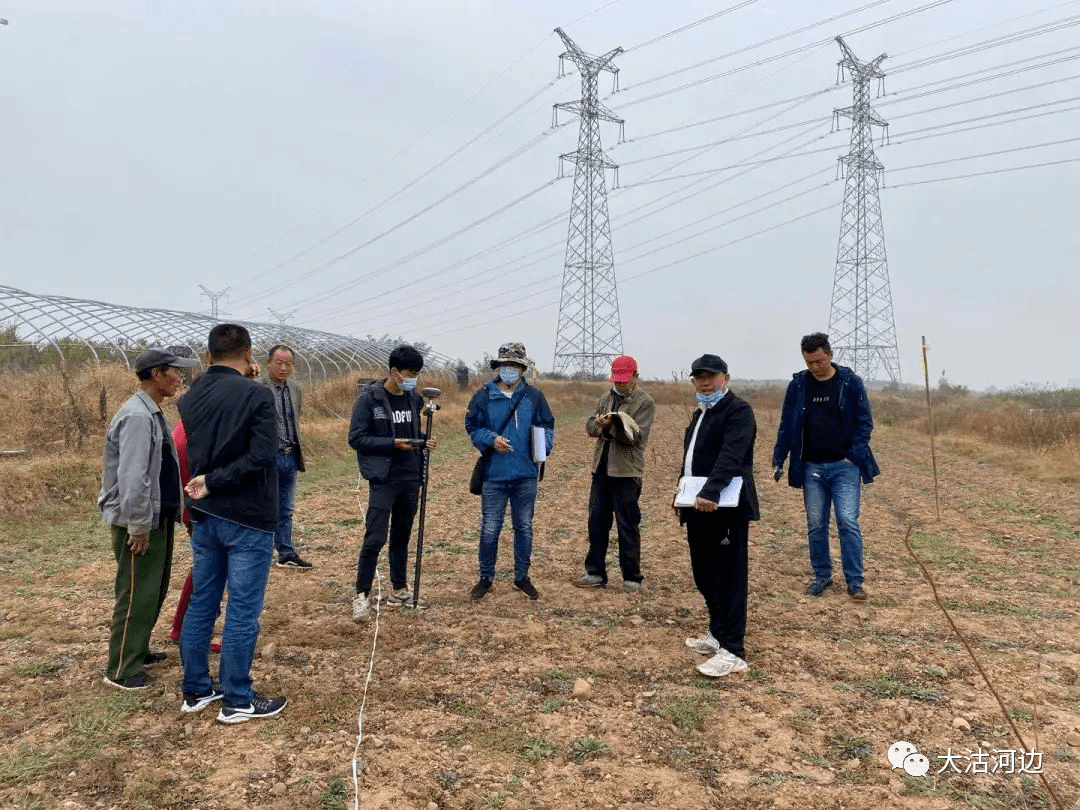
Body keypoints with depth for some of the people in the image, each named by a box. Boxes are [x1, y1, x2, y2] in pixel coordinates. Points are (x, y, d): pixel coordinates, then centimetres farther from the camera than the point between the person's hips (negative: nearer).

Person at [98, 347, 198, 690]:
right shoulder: (137, 416, -22)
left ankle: (137, 650, 34)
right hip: (140, 523, -10)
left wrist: (171, 512, 17)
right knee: (136, 596, 0)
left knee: (154, 591, 19)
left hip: (159, 518, 10)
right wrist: (138, 526, -22)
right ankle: (121, 670, 12)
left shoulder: (153, 413, 10)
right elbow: (132, 478, -26)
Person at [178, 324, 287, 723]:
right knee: (242, 612, 3)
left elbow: (190, 455, 11)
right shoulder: (255, 394, -15)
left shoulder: (189, 397, 7)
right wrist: (214, 482, -15)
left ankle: (195, 691, 28)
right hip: (247, 520, -7)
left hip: (203, 517, 7)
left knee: (201, 605, 16)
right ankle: (237, 701, 13)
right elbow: (261, 457, -21)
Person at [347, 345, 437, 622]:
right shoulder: (369, 398, -10)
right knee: (375, 539, -8)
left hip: (411, 479, 6)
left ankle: (399, 589, 27)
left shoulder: (413, 398, 9)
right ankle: (361, 595, 5)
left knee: (402, 536, 15)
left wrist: (424, 441, -1)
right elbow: (356, 438, -12)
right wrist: (393, 443, -20)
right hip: (383, 480, -6)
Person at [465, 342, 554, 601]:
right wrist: (491, 440, -16)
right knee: (490, 529, 5)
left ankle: (522, 576, 29)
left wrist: (543, 446, -12)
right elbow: (472, 427, 1)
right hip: (494, 474, -1)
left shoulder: (534, 395, 1)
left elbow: (546, 426, 7)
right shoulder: (484, 395, -2)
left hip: (526, 475, 2)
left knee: (524, 527, 13)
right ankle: (486, 577, 23)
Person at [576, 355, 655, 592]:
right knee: (597, 521, 10)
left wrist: (611, 425, -26)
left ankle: (632, 577, 14)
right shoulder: (607, 397, 13)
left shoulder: (645, 402, -6)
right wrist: (599, 424, -15)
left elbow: (636, 436, -16)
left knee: (628, 526, 1)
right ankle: (596, 573, 20)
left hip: (627, 471, -6)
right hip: (601, 468, 6)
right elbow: (590, 425, 7)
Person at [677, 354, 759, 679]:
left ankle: (733, 651, 1)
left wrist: (710, 493, -36)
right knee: (704, 574, 15)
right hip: (699, 508, 9)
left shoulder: (738, 411, -11)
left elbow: (730, 456, -25)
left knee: (729, 577, -4)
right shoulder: (699, 414, 19)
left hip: (726, 509, -9)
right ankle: (718, 633, 30)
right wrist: (684, 498, 18)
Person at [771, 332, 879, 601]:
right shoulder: (797, 385, 2)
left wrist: (854, 456, -11)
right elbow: (786, 425, 6)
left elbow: (865, 422, -1)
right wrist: (778, 461, 1)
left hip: (844, 467, -2)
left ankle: (854, 581, 6)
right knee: (815, 525, 8)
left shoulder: (850, 382, -3)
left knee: (848, 523, -6)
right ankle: (822, 576, 23)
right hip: (811, 468, 2)